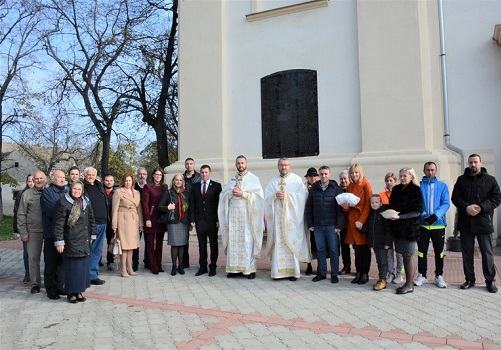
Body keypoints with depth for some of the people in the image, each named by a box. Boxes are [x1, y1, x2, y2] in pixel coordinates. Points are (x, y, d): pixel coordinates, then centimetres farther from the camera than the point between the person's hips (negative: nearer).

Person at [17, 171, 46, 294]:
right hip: (34, 231, 0)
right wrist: (23, 232, -1)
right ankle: (35, 283, 14)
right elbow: (21, 215, 4)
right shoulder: (27, 194, 4)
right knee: (33, 257, 4)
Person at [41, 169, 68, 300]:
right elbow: (52, 212, -15)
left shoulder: (67, 192, 15)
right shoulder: (47, 192, -4)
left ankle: (60, 286, 22)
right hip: (52, 233, -5)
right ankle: (50, 289, 13)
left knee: (62, 261, 11)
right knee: (51, 262, 3)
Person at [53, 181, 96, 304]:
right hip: (70, 241, -5)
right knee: (72, 266, 1)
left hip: (84, 241, 5)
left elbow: (91, 220, 15)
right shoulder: (63, 203, -8)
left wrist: (93, 234, 11)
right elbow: (58, 224, -10)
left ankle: (79, 291, 20)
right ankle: (71, 293, 14)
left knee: (84, 265, 8)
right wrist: (59, 241, -13)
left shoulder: (86, 202, 9)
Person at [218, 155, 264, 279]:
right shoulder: (232, 179, 16)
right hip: (233, 213, 4)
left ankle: (250, 269, 1)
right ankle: (235, 268, 9)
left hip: (247, 214, -4)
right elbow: (223, 194, 12)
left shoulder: (253, 178, 3)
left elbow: (259, 195, -7)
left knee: (248, 241, -5)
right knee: (233, 241, 2)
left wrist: (243, 194, -13)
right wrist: (231, 192, -8)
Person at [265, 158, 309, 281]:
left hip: (291, 216, -2)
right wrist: (275, 195, -11)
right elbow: (267, 196, 8)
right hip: (277, 216, 2)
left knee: (291, 242, -3)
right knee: (278, 242, 0)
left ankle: (293, 271, 4)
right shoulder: (273, 181, 15)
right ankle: (278, 271, 5)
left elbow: (303, 195, -4)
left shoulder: (296, 179, 5)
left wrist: (287, 195, -11)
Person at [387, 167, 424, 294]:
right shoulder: (396, 189, 12)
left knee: (408, 256, -1)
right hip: (398, 227, 6)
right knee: (404, 255, 10)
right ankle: (407, 282, 19)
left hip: (409, 227, -6)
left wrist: (399, 217, -21)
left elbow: (417, 212, -12)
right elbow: (391, 206, 20)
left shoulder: (415, 191, -7)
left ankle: (409, 285, 8)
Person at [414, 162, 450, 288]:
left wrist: (435, 215, -19)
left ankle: (439, 276, 20)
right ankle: (422, 275, 17)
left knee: (439, 251, 8)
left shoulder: (442, 186, 4)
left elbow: (446, 203, -4)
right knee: (422, 250, 6)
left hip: (438, 224, 1)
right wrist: (423, 216, -17)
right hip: (422, 224, 0)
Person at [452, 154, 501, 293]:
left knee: (487, 253, 4)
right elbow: (455, 197, 2)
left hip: (484, 222, -2)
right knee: (467, 253, 9)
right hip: (465, 223, 2)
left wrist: (481, 207, -16)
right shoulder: (461, 180, 8)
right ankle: (469, 279, 20)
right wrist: (466, 207, -16)